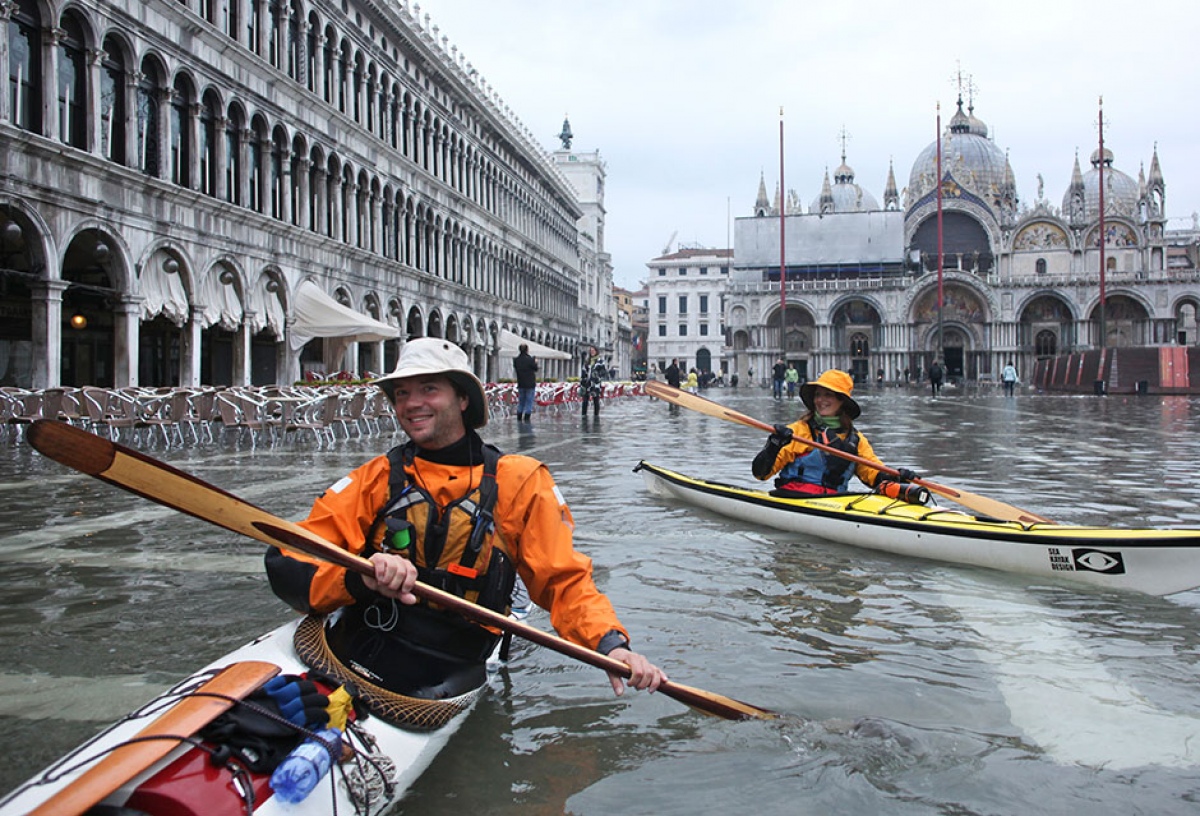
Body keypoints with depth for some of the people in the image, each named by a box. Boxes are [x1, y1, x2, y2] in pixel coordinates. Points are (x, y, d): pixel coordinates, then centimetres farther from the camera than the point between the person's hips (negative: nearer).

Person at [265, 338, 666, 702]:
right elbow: (286, 563, 1)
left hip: (434, 689, -2)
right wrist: (358, 578, -20)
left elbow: (565, 580, 7)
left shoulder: (518, 481, 7)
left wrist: (610, 643, -12)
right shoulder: (376, 479, 11)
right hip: (341, 658, 3)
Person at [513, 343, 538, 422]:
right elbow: (536, 369, -4)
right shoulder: (530, 359, -16)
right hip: (530, 384, -5)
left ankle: (519, 419, 17)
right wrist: (535, 363, 16)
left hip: (520, 384, 5)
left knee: (520, 402, 15)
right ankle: (527, 419, -2)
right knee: (529, 402, 2)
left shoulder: (516, 360, -2)